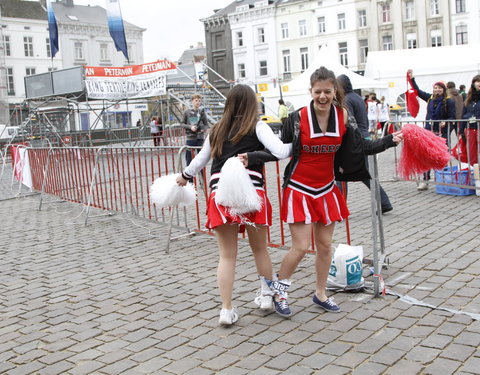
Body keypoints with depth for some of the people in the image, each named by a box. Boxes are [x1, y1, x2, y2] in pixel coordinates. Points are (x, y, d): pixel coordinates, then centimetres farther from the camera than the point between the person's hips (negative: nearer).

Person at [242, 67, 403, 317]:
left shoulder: (343, 117, -3)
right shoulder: (298, 118, -13)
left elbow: (358, 148, 7)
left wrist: (389, 141, 1)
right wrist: (251, 158, -18)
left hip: (326, 190, 4)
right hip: (299, 190, -4)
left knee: (325, 245, 12)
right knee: (300, 247, -6)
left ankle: (320, 294, 32)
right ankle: (278, 289, 19)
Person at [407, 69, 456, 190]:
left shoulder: (448, 101, -4)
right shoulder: (430, 98, 9)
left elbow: (452, 117, -5)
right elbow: (418, 91, 21)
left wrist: (445, 122, -25)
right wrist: (412, 78, 18)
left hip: (442, 132, -4)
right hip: (429, 131, 4)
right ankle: (425, 181, 5)